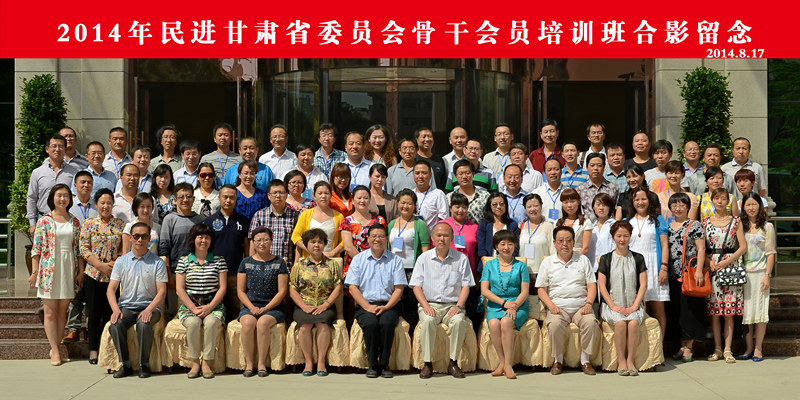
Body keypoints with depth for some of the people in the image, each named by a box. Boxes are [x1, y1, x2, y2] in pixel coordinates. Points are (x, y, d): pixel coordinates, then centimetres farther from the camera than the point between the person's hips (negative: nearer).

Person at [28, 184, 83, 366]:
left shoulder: (75, 222, 9)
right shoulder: (44, 221, 0)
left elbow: (79, 249, 10)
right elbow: (36, 248, -2)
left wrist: (81, 271, 5)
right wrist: (34, 272, -7)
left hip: (69, 269, 3)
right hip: (49, 269, -3)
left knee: (62, 311, 5)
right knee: (50, 311, -2)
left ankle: (56, 347, 13)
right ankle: (55, 351, 0)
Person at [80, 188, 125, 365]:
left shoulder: (121, 225, 5)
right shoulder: (88, 224, 3)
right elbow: (84, 249, -3)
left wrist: (116, 264, -12)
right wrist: (101, 265, -13)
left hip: (115, 275, 1)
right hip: (93, 275, -1)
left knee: (111, 312, 4)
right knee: (93, 312, 3)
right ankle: (93, 349, 12)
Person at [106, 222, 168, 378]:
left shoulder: (157, 263, 4)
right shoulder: (121, 261, 11)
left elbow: (162, 291, -2)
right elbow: (111, 288, 5)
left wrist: (149, 310, -19)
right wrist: (115, 309, -14)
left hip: (149, 306, -2)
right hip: (126, 306, 2)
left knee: (144, 324, -35)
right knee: (115, 324, -29)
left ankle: (144, 364, -18)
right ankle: (125, 364, -15)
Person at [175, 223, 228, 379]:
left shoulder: (219, 261, 8)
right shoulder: (184, 261, 8)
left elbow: (222, 288, 2)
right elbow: (179, 289, 2)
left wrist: (209, 308, -12)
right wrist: (194, 308, -11)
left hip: (213, 305, 0)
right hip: (189, 305, 0)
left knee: (211, 322, -32)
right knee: (193, 322, -32)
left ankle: (206, 363, -22)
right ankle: (195, 363, -20)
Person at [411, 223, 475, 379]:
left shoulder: (461, 259, 9)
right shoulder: (424, 258, 9)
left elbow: (466, 286, 6)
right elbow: (416, 286, 5)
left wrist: (458, 306, -11)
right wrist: (426, 306, -12)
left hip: (452, 305, 0)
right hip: (430, 304, 0)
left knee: (459, 321, -33)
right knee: (427, 320, -34)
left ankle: (453, 363, -19)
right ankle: (427, 363, -23)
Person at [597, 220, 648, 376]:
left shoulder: (638, 258, 11)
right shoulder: (606, 259, 8)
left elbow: (643, 284, 7)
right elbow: (601, 285, 2)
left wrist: (635, 306, -6)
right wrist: (613, 306, -9)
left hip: (634, 305, 1)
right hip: (612, 305, -1)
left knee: (633, 322, -31)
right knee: (620, 323, -31)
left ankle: (630, 360, -20)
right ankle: (621, 361, -19)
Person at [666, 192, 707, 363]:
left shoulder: (695, 225, 1)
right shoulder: (667, 226, 15)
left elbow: (701, 249, -4)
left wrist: (699, 270, -14)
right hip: (673, 275, 5)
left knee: (690, 309, -5)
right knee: (676, 309, 4)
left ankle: (689, 347, -1)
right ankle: (682, 346, 11)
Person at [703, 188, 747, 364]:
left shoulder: (735, 221, 5)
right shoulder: (706, 221, 9)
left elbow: (743, 247, 0)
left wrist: (726, 262, -10)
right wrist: (709, 262, -8)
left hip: (730, 267, -1)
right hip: (711, 268, 1)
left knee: (729, 312, -2)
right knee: (714, 311, 0)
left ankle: (728, 349, 3)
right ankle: (717, 348, 7)